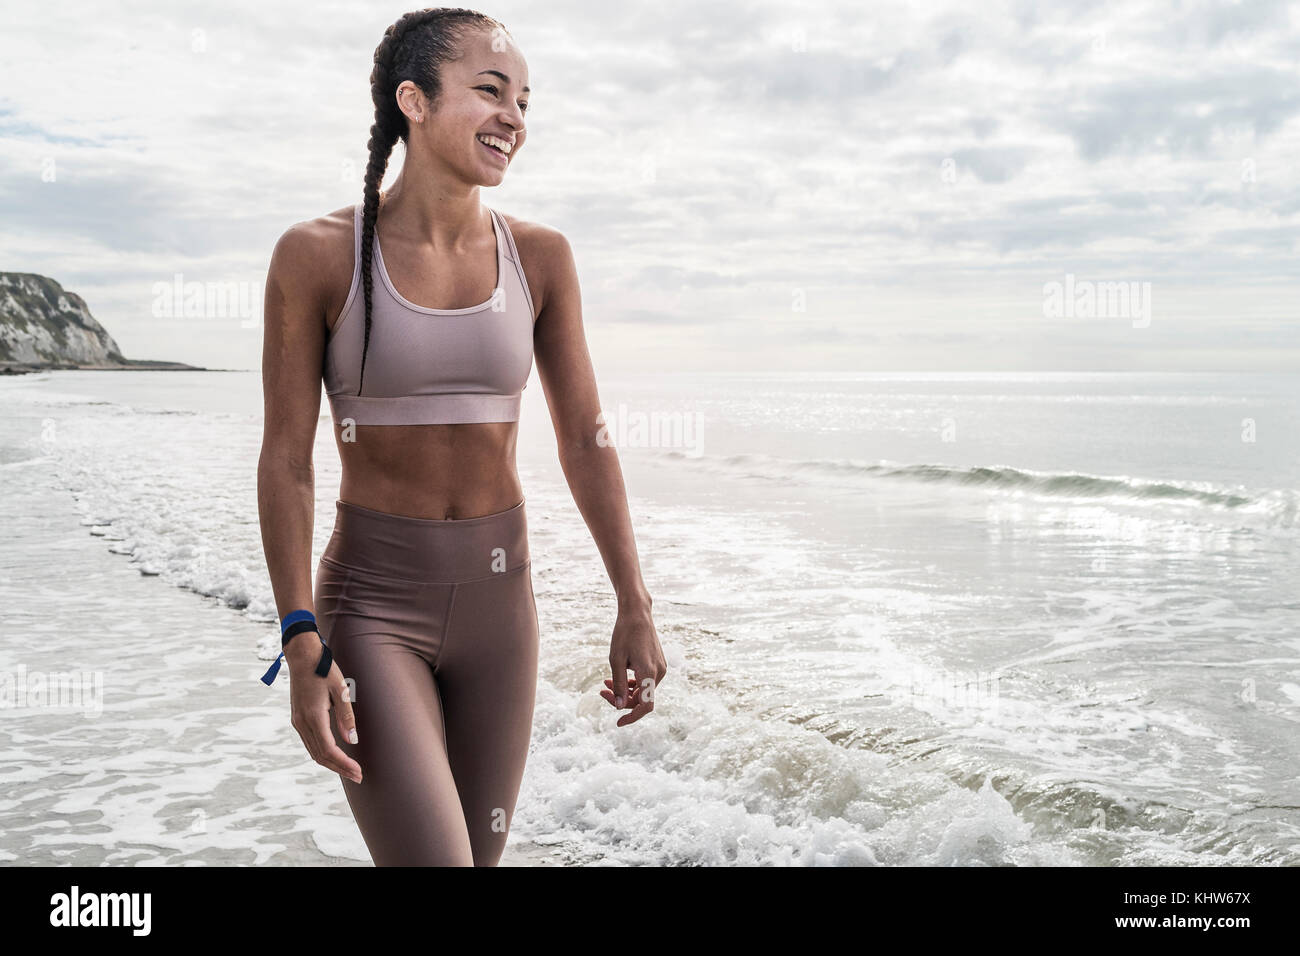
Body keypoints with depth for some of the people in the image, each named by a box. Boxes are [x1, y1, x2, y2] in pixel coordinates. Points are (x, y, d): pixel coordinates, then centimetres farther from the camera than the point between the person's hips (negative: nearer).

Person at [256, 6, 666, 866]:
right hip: (371, 604, -4)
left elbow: (586, 440, 2)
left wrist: (636, 610, 1)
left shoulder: (540, 257, -1)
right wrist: (303, 647, -13)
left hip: (497, 601, 4)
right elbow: (286, 461, -8)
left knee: (481, 853, 14)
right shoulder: (319, 255, -10)